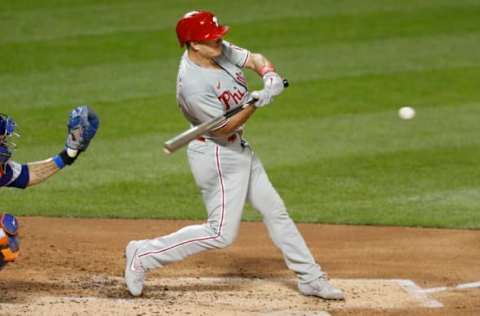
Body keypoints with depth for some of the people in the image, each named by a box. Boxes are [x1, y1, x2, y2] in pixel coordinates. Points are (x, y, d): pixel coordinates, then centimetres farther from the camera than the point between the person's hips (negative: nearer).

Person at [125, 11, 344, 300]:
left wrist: (270, 76, -16)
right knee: (222, 233, -5)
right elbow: (223, 129, -23)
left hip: (239, 149, 9)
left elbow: (255, 59, 6)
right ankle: (143, 254, 3)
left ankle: (311, 278, 24)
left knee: (275, 211, 14)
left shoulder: (219, 49, -6)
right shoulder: (193, 85, -29)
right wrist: (256, 104, -32)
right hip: (216, 156, -9)